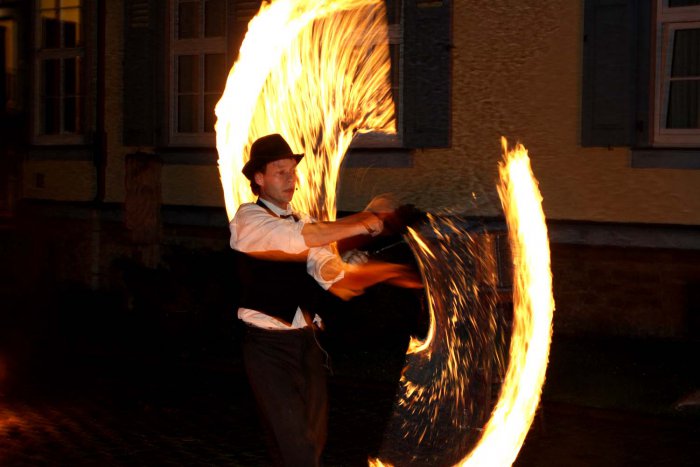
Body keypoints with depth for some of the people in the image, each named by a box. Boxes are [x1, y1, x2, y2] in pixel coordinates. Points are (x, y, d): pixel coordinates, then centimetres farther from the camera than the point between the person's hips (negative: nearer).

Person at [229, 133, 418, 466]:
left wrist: (384, 272, -18)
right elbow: (300, 237, -29)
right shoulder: (248, 219, -9)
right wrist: (363, 223, -27)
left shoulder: (303, 222, 13)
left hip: (308, 342, 7)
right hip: (269, 346, -7)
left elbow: (334, 277, -1)